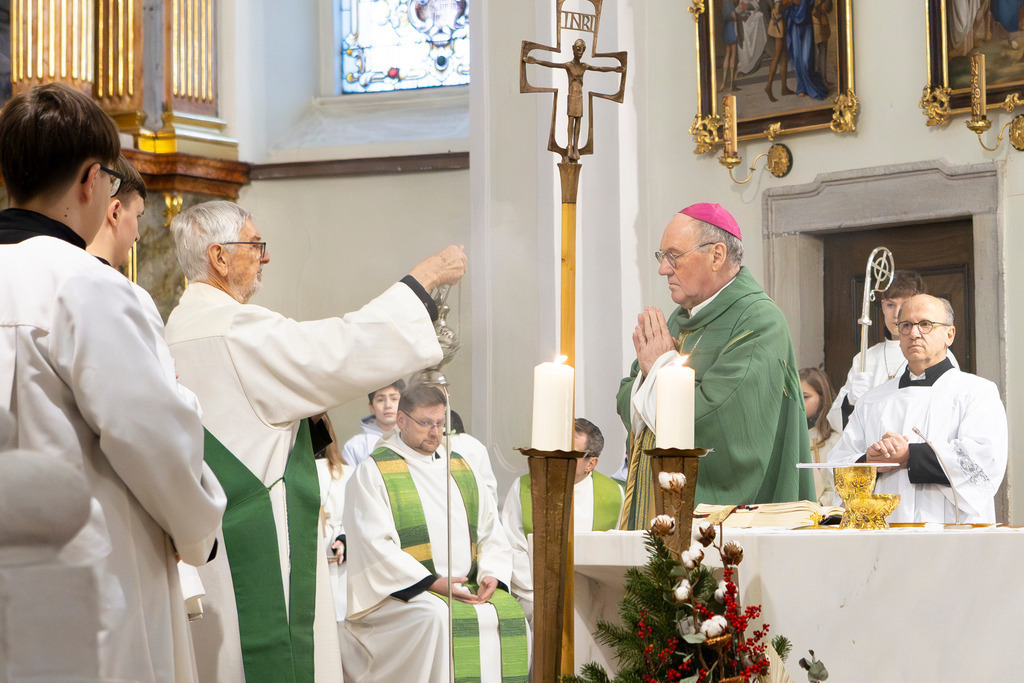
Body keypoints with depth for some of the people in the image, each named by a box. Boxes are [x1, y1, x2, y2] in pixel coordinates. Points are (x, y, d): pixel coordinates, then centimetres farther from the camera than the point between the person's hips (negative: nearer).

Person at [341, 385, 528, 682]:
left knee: (510, 614, -18)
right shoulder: (373, 472, -1)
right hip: (403, 589, -6)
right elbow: (375, 545, -11)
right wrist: (430, 583, -18)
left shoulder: (459, 467, 18)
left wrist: (492, 574, -5)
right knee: (438, 617, -34)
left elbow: (490, 530, 15)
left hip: (468, 588, 6)